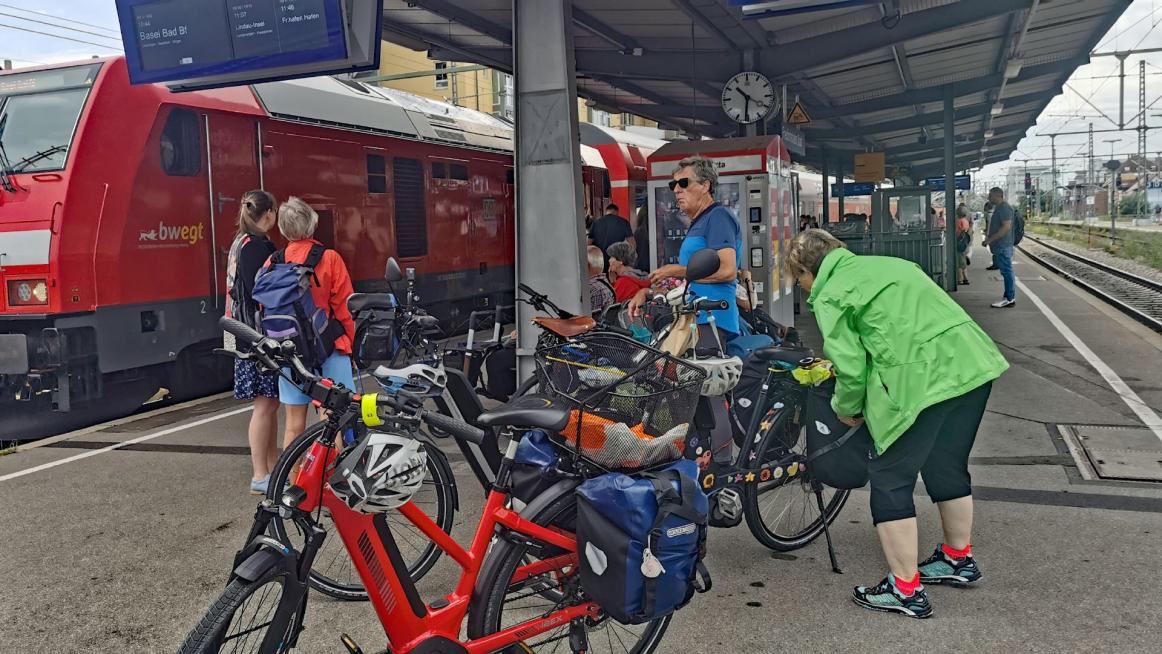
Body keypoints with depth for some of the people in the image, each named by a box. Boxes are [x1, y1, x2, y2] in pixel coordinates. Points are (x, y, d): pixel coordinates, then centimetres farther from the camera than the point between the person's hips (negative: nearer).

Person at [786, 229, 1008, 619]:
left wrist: (846, 410, 15)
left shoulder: (829, 297, 0)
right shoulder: (882, 263, 23)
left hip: (921, 381, -9)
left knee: (890, 481, 6)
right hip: (972, 366, 9)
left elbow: (851, 367, -4)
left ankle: (905, 590, 12)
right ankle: (959, 558, 43)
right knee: (948, 467, 26)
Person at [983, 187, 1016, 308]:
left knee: (1006, 272, -7)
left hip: (1003, 247, -10)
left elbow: (1006, 227, -23)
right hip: (1000, 246, 10)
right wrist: (989, 238, 15)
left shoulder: (1004, 208, -15)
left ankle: (1009, 299, -4)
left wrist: (991, 239, -20)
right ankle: (1009, 297, 16)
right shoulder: (999, 208, 17)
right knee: (1006, 272, 12)